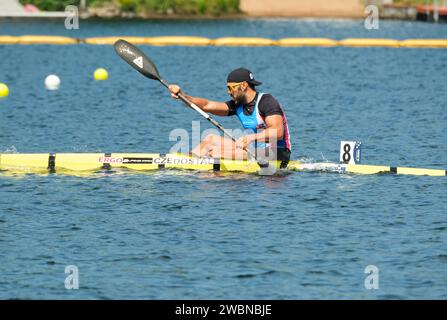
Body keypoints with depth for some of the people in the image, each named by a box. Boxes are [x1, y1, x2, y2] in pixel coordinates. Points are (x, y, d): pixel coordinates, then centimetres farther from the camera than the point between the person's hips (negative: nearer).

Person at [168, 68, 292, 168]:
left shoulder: (266, 101, -14)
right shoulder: (238, 105, 11)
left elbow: (278, 132, -27)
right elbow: (207, 105, 4)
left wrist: (251, 138, -40)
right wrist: (182, 95, -8)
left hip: (277, 154, -9)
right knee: (211, 139, 3)